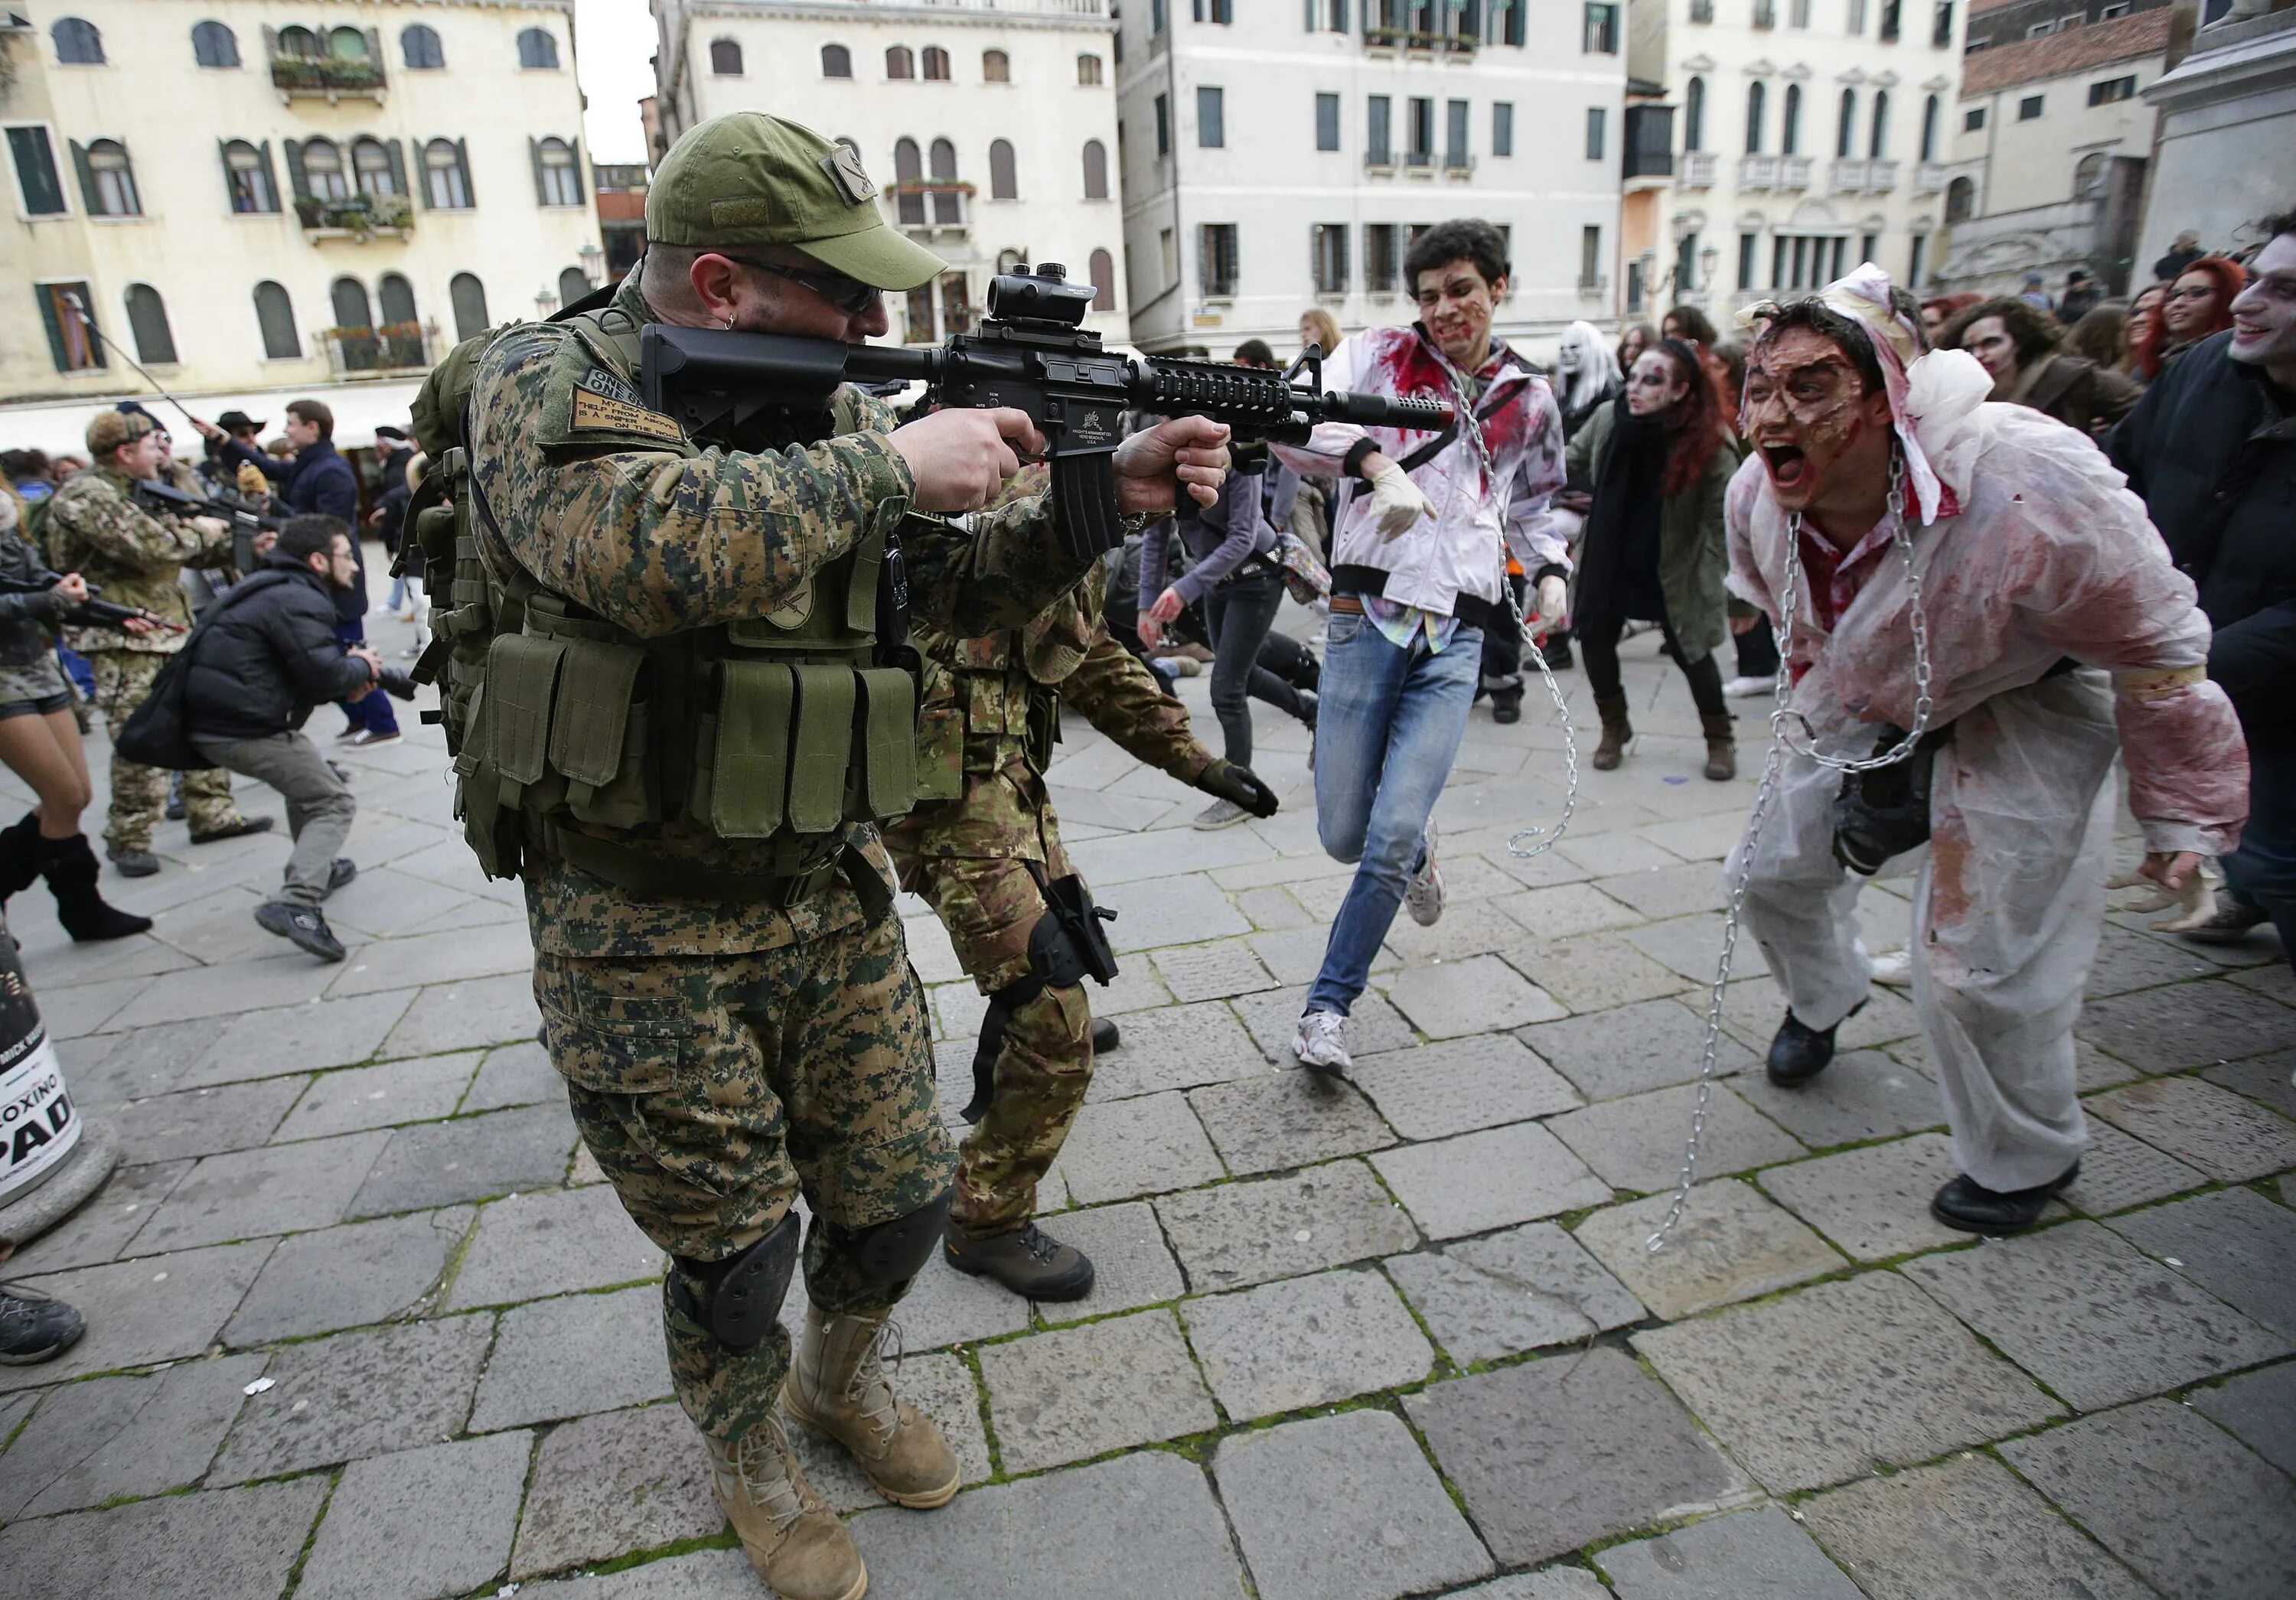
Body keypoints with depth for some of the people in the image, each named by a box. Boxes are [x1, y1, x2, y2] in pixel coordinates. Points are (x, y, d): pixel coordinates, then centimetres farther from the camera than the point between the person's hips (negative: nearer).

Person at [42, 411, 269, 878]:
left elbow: (193, 554, 19)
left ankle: (212, 814, 23)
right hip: (122, 640, -9)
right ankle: (129, 840, 4)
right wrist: (198, 531, -8)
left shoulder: (143, 492, 15)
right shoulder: (86, 496, -14)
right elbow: (148, 546, -25)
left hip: (171, 631, 9)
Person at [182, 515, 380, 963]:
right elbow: (324, 674, -23)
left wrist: (348, 680, 6)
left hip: (212, 721, 10)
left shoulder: (274, 589, 19)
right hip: (246, 729, -10)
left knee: (306, 778, 30)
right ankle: (296, 904, -20)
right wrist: (362, 667, -2)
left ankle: (316, 868, 38)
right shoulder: (298, 600, -14)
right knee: (334, 803, -5)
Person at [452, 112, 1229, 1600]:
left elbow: (962, 587, 6)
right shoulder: (546, 383, -13)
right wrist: (887, 464, -28)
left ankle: (843, 1376, 49)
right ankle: (750, 1460, 45)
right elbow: (646, 542, -36)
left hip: (835, 901, 5)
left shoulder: (831, 411, 5)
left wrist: (1108, 494, -7)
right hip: (648, 945, -5)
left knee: (903, 1198, 15)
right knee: (736, 1259, 11)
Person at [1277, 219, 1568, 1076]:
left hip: (1458, 634, 1)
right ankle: (1419, 846, 40)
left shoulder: (1529, 399, 15)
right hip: (1368, 616, -1)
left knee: (1391, 841, -8)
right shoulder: (1379, 354, 6)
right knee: (1344, 836, 2)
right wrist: (1376, 461, -27)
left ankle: (1327, 1005, 11)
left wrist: (1550, 572, 10)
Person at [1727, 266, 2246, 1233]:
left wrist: (2184, 816, -10)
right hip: (1864, 707, 6)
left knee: (1978, 956, -6)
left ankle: (2027, 1160, 23)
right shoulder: (1757, 496, -19)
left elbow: (2161, 648, -20)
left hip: (2024, 716, -5)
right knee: (1775, 865, 12)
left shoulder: (2029, 491, -37)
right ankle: (1822, 999, 47)